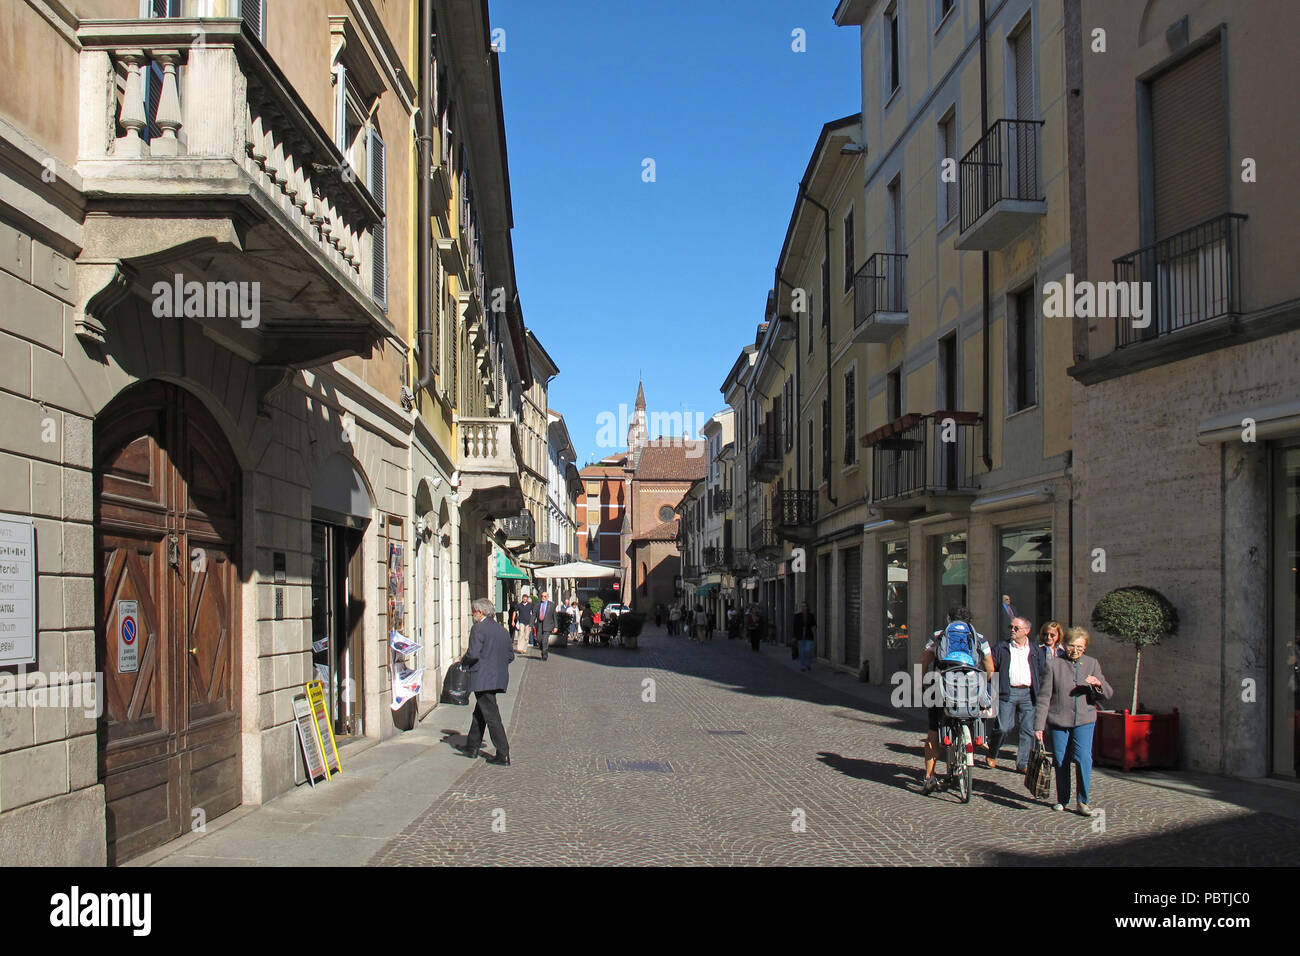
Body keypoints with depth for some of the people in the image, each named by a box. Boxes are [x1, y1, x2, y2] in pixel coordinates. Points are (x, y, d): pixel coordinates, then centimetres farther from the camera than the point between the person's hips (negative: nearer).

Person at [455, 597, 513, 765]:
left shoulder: (478, 629, -12)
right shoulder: (502, 630, 13)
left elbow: (473, 654, -19)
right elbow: (510, 656, 14)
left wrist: (463, 660, 0)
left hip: (483, 679, -9)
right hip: (499, 678, 9)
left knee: (491, 716, -6)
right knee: (480, 713, 21)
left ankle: (503, 755, -7)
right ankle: (472, 747, 31)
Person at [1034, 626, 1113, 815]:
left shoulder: (1092, 664, 8)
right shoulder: (1053, 664, 1)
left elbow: (1108, 694, 7)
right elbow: (1044, 696, 0)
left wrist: (1099, 684, -16)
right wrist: (1039, 725, -4)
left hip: (1084, 720, 0)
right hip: (1058, 720, 0)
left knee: (1083, 758, -13)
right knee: (1060, 761, 4)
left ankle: (1083, 802, -1)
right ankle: (1062, 800, 22)